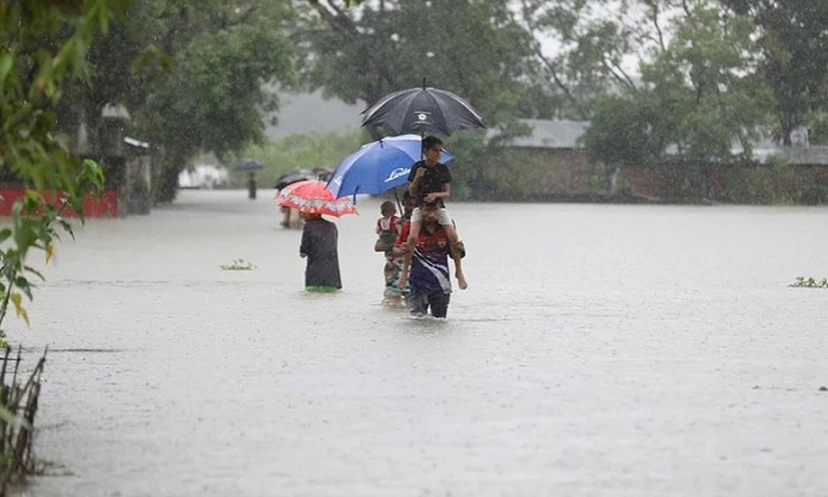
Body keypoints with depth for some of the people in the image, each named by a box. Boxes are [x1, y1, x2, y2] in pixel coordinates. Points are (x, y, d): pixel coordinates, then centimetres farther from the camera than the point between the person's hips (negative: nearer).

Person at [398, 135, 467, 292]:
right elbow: (411, 192, 0)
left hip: (438, 207, 1)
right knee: (413, 237, -24)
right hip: (420, 207, -1)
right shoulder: (417, 167, -1)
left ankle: (459, 270, -5)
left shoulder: (443, 169, 1)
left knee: (453, 236, -18)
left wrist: (436, 194, -21)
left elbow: (447, 193, 0)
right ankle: (405, 272, -12)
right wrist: (417, 178, -17)